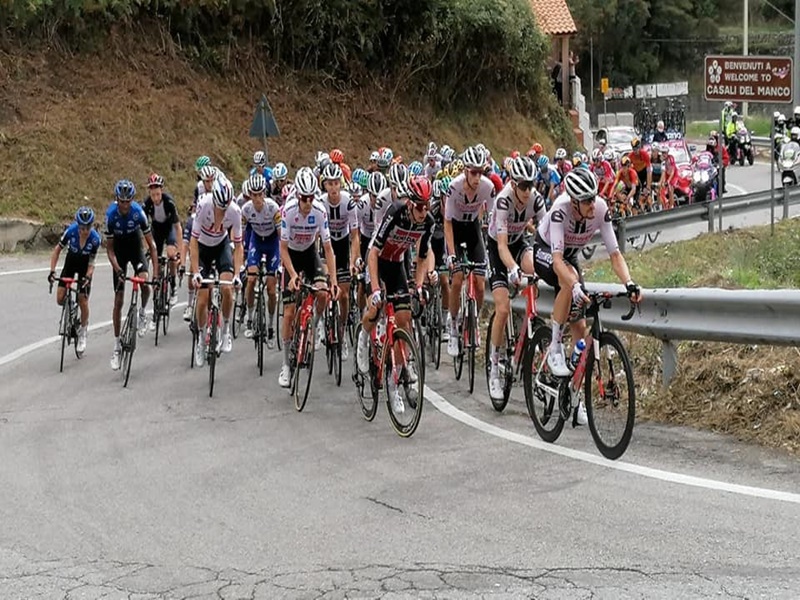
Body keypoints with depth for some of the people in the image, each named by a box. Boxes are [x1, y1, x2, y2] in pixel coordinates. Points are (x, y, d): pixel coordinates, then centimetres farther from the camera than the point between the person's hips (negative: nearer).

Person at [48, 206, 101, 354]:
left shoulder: (95, 238, -30)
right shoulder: (71, 231, -29)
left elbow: (91, 263, -20)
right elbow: (57, 250, -17)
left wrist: (87, 277, -37)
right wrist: (52, 271, -25)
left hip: (84, 265, -1)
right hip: (71, 261, 2)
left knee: (83, 301, -7)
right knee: (60, 299, -11)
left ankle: (82, 334, 14)